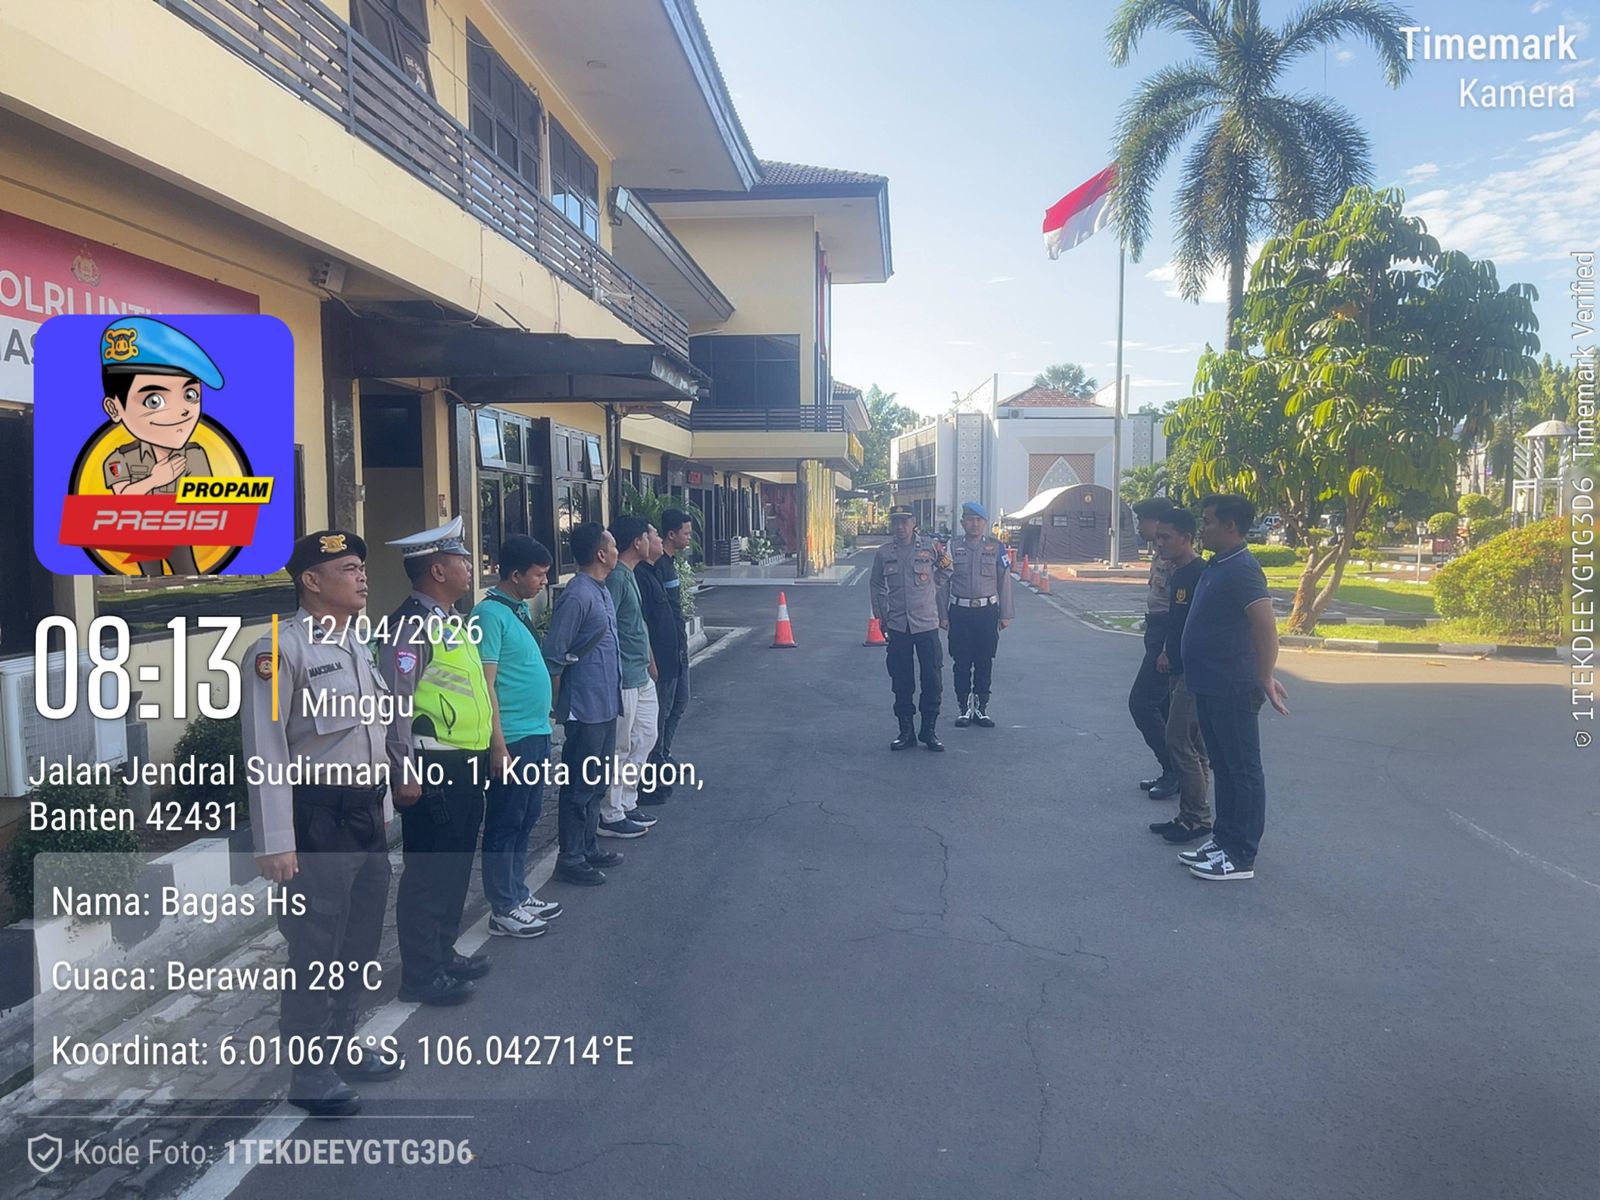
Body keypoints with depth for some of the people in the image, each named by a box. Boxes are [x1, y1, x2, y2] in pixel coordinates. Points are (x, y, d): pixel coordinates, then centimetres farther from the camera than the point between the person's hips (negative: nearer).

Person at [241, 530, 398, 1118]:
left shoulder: (356, 644, 11)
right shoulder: (279, 651, -16)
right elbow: (266, 752, -19)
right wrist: (276, 843, -20)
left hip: (367, 813, 9)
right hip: (318, 820, -8)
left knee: (360, 942, 19)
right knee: (315, 951, 3)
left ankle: (342, 1049, 38)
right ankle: (310, 1073, 22)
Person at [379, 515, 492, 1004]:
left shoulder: (449, 621, 13)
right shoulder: (412, 625, -16)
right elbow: (395, 703, -21)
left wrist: (486, 753, 19)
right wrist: (405, 773, -21)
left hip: (465, 766, 10)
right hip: (433, 769, -10)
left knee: (455, 866, 19)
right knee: (428, 872, 1)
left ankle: (443, 953, 33)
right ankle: (420, 974, 13)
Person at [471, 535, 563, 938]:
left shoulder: (520, 608, 12)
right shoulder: (490, 614, -15)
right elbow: (485, 684, -19)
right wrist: (498, 744, -21)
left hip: (536, 735, 9)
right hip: (512, 739, -9)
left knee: (526, 820, 17)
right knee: (505, 824, 2)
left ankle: (518, 895, 29)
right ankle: (503, 910, 12)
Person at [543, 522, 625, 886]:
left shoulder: (602, 591, 11)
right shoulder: (578, 596, -19)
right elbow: (553, 656, -19)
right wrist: (561, 704, -13)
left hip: (606, 706, 9)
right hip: (586, 708, -9)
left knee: (597, 782, 18)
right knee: (580, 786, 1)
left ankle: (588, 847, 30)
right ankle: (569, 858, 13)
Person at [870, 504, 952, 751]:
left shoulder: (931, 548, -2)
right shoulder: (883, 553, 4)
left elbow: (944, 578, 8)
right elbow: (877, 587, 15)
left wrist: (943, 614, 9)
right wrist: (881, 617, 11)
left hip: (927, 624, -2)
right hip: (897, 626, 2)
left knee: (932, 680, 1)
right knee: (901, 682, 6)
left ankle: (929, 730, 15)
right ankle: (906, 731, 18)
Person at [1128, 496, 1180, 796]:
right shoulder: (1162, 553, 14)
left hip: (1167, 636, -11)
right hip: (1158, 634, 11)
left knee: (1141, 702, -8)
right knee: (1161, 706, 14)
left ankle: (1174, 770, 0)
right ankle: (1171, 772, 22)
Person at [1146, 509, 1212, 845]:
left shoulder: (1200, 574, -16)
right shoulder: (1177, 574, 14)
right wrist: (1168, 652, 15)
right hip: (1181, 669, 10)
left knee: (1179, 741, -8)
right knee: (1193, 746, 13)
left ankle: (1197, 818, 3)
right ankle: (1191, 816, 21)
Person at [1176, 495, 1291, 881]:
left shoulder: (1241, 569, -18)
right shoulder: (1216, 566, 12)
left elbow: (1266, 627, -24)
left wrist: (1265, 679, -25)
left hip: (1233, 690, -10)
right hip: (1210, 687, 10)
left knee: (1243, 770, 1)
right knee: (1223, 767, 18)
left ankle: (1241, 856, 9)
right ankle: (1223, 839, 29)